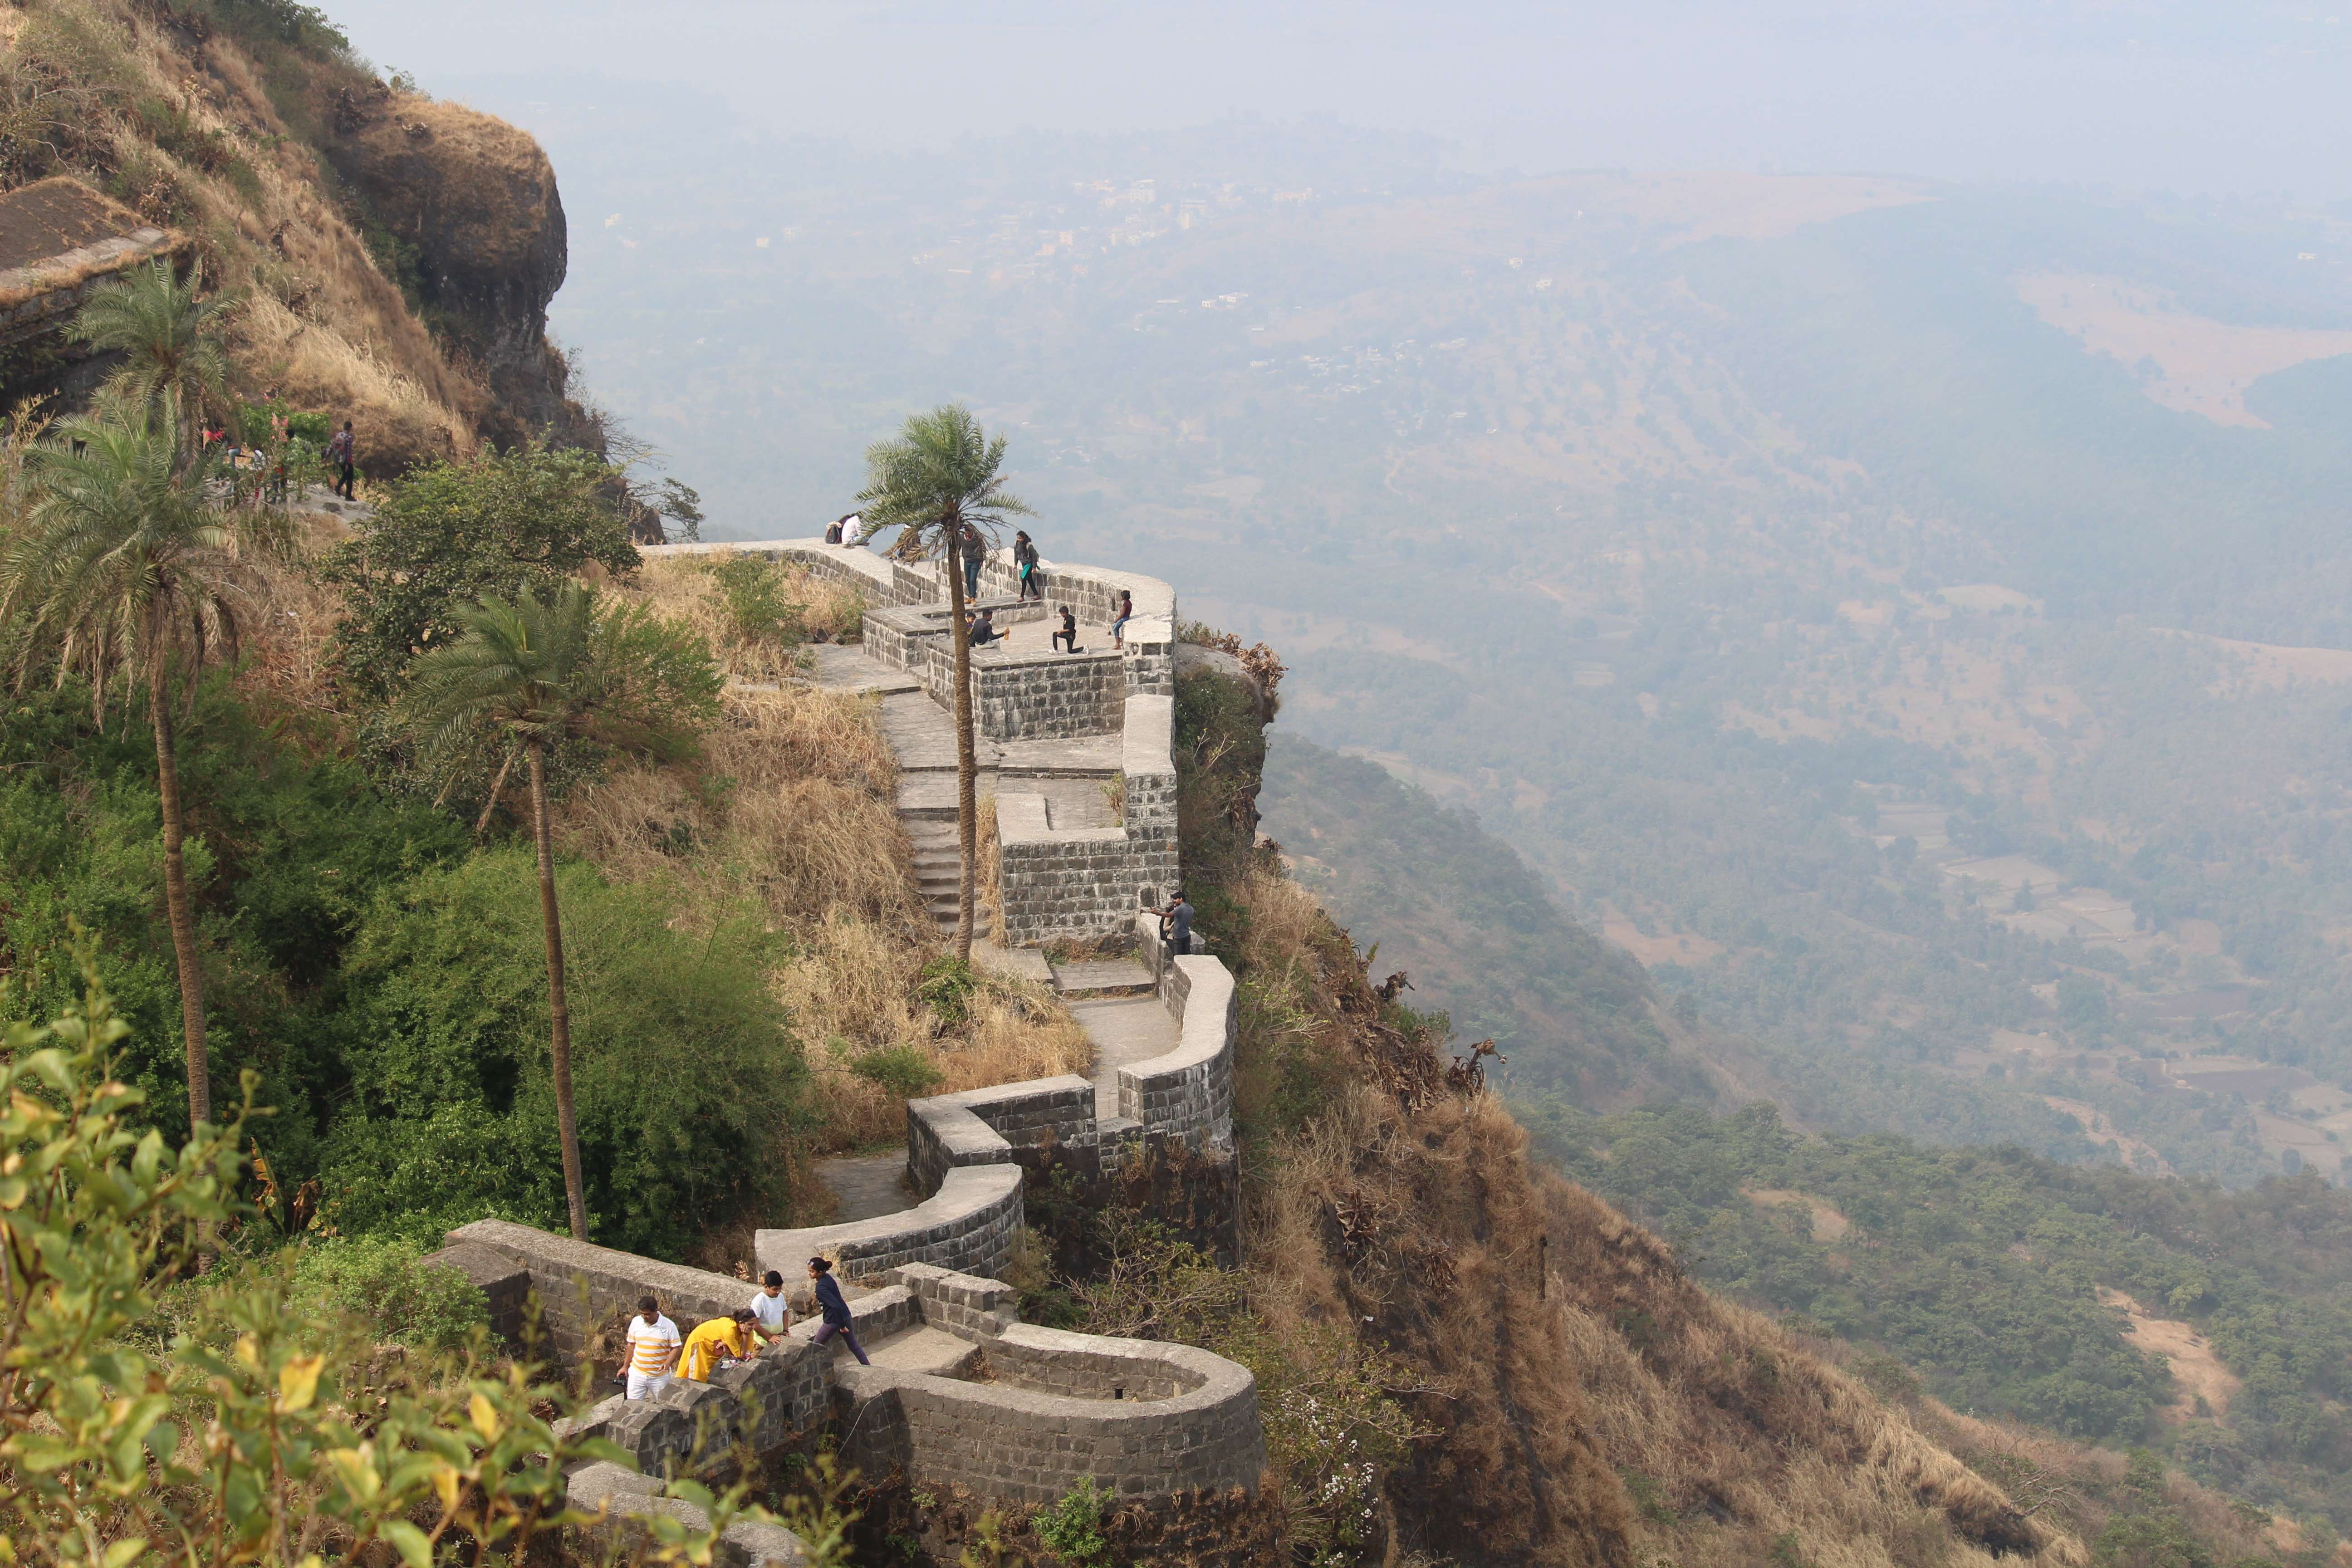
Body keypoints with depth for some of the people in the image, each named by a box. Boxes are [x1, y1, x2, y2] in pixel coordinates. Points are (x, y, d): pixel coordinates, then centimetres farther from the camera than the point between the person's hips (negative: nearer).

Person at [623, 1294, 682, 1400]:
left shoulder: (669, 1326, -12)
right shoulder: (636, 1322, -1)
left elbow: (675, 1348, -8)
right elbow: (631, 1345, 10)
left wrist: (668, 1363, -26)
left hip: (660, 1376, -3)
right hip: (637, 1374, 3)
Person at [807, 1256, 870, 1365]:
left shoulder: (821, 1288, -25)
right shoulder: (828, 1277, 1)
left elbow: (836, 1306, -31)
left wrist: (842, 1326, -23)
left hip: (833, 1320, -8)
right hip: (845, 1315, 9)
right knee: (854, 1346, 20)